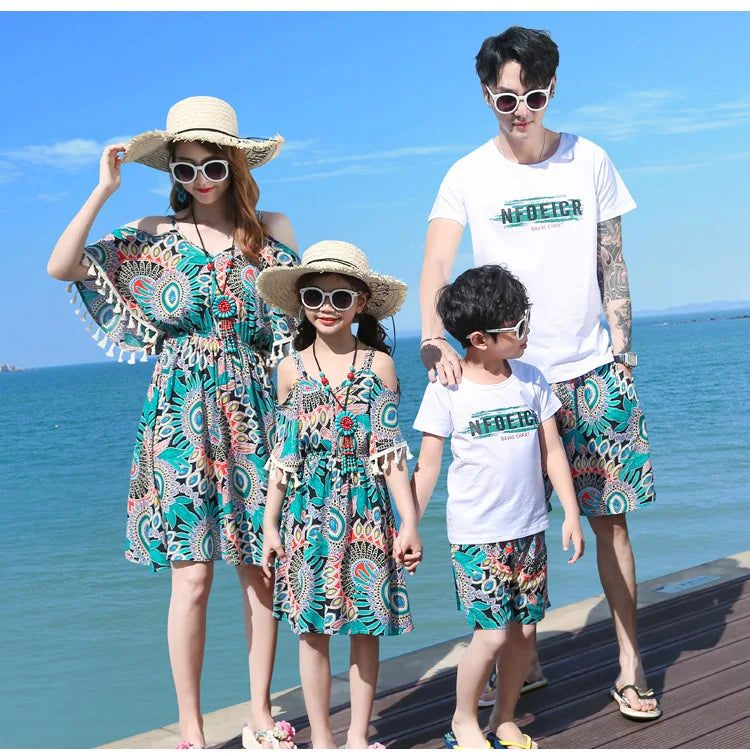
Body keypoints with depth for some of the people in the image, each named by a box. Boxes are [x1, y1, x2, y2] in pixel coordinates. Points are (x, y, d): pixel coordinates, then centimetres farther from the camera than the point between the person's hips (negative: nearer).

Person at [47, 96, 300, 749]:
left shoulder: (273, 231, 8)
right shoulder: (153, 238, 4)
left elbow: (297, 321, 11)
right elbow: (61, 267, -5)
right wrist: (104, 191, -8)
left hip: (255, 417, 2)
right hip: (182, 419, -2)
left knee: (262, 569, 4)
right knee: (193, 574, -3)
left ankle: (261, 714, 19)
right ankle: (190, 729, 10)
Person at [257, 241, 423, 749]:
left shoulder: (379, 364, -1)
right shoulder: (293, 369, 2)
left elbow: (390, 451, -1)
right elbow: (284, 455, 7)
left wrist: (409, 521, -4)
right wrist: (270, 524, 5)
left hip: (367, 510, -1)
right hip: (307, 511, 1)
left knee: (368, 623, 6)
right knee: (312, 630, 5)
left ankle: (359, 735, 23)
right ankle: (321, 740, 20)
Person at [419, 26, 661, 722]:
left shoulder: (590, 161, 5)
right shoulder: (469, 175, 0)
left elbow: (611, 262, 9)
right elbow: (436, 266, -11)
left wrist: (622, 343, 2)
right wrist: (433, 339, -29)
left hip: (593, 370, 1)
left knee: (610, 517, 4)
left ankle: (630, 665, 16)